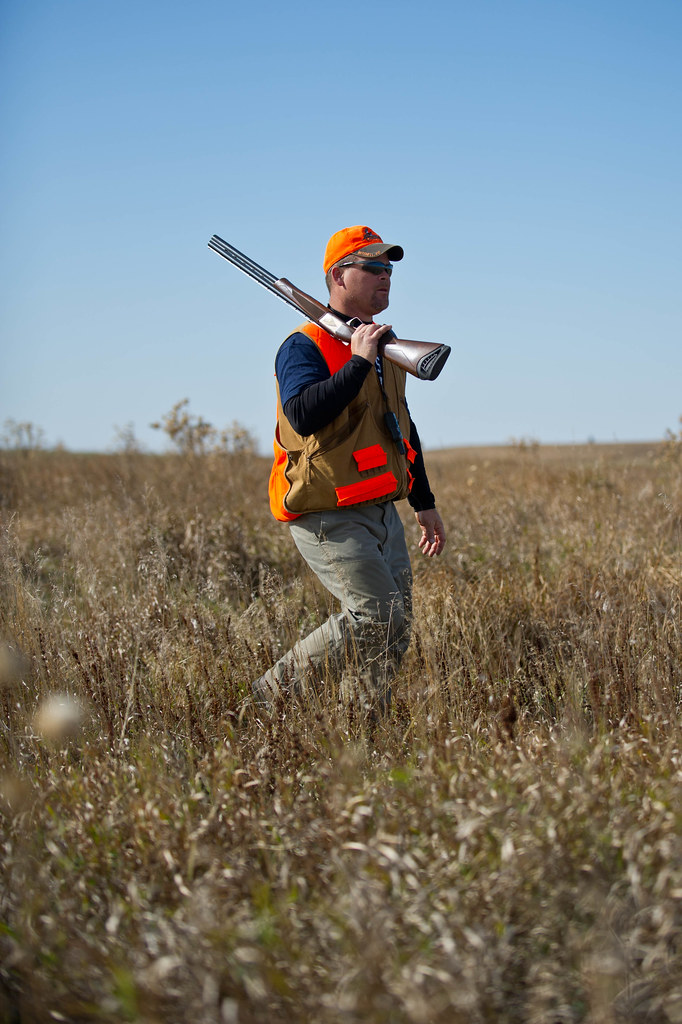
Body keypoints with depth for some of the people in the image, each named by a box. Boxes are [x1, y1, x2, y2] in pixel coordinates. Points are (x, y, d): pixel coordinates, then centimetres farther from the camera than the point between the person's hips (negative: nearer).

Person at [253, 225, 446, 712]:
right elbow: (303, 415, -31)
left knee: (396, 630, 7)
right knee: (376, 617, -18)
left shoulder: (385, 346, 17)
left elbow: (402, 427, 27)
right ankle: (274, 696, -3)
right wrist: (359, 362, -25)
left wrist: (425, 503, 26)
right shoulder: (306, 346, -11)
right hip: (329, 518, -9)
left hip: (383, 512, 9)